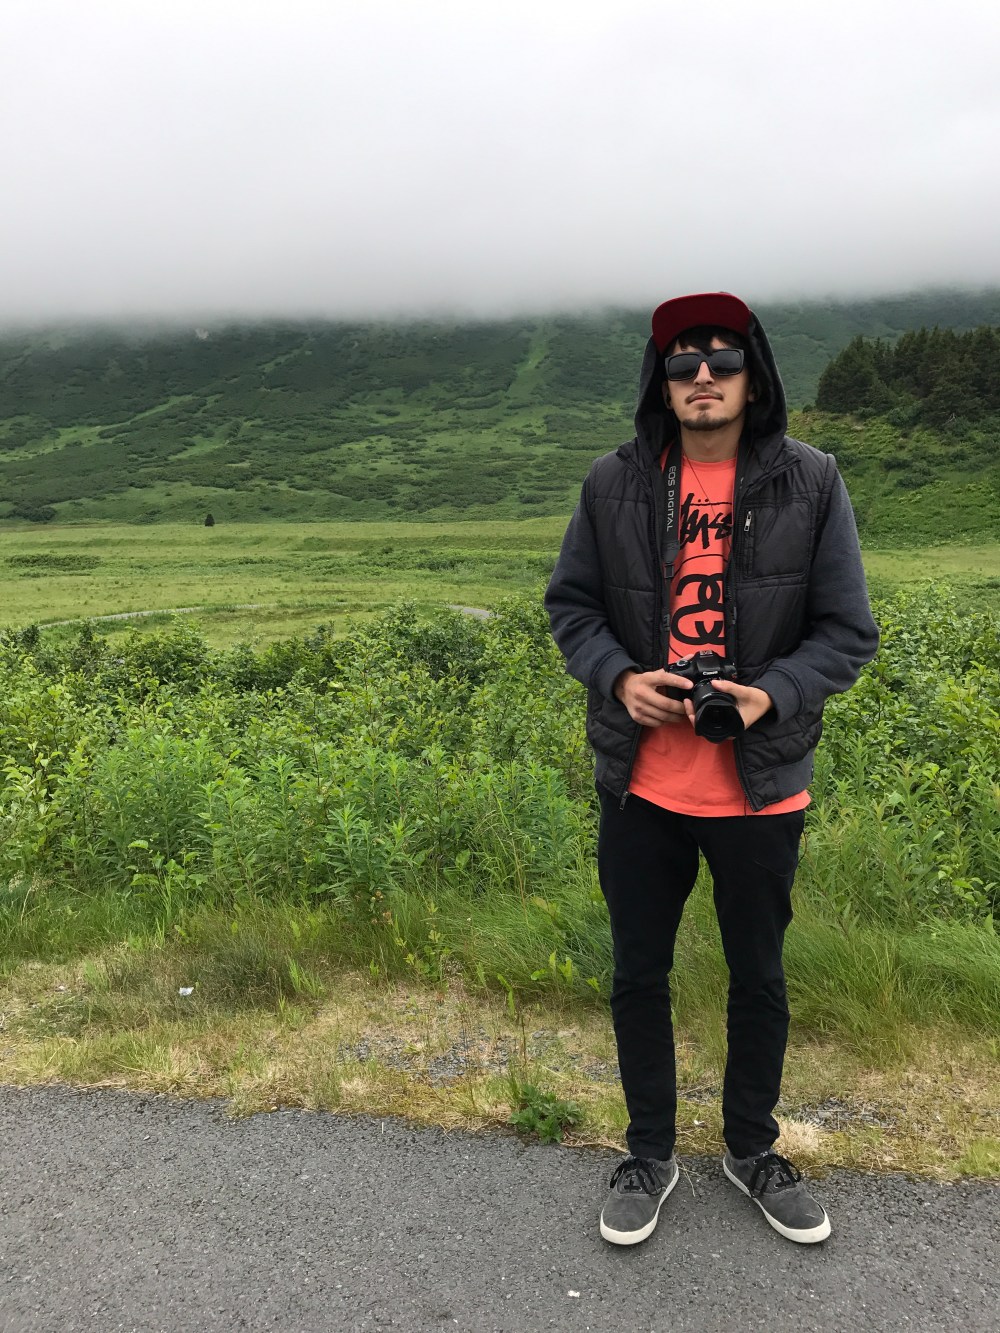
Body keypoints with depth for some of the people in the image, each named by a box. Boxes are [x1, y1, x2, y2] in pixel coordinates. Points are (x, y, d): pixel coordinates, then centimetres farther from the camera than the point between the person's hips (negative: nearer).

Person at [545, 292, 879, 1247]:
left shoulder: (809, 484, -5)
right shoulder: (616, 483, -2)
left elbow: (847, 631, -3)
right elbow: (571, 603, 5)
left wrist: (772, 693, -21)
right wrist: (619, 677, -15)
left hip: (760, 787, 0)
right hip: (641, 784, 1)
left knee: (758, 979, 18)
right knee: (638, 977, 15)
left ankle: (751, 1150, 44)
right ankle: (650, 1155, 39)